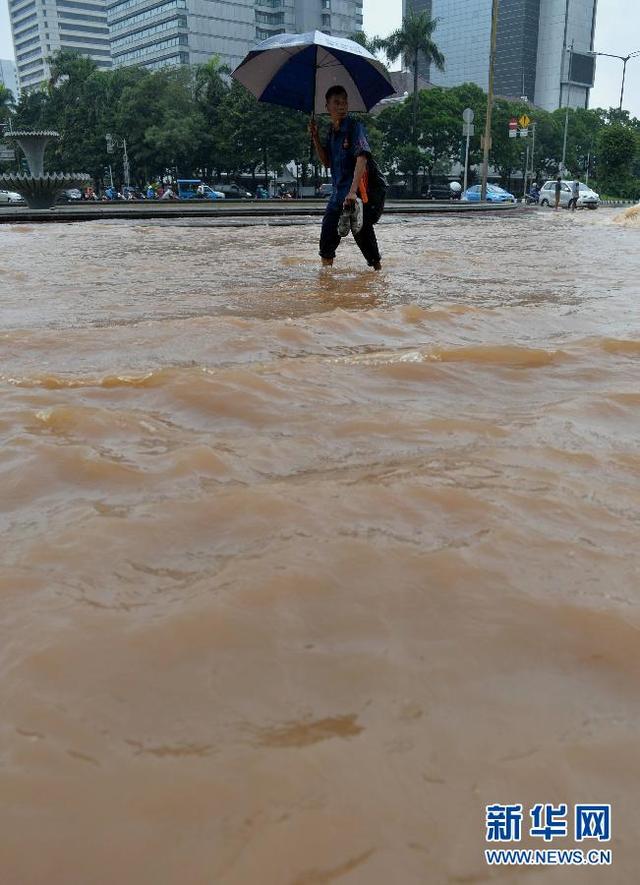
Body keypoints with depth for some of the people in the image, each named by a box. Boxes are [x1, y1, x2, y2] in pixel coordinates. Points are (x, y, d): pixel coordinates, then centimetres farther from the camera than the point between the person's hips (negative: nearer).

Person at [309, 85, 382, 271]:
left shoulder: (355, 127, -10)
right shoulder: (331, 132, 12)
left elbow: (362, 158, -23)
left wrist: (353, 192, -35)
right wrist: (315, 137, 4)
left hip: (356, 195, -7)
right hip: (337, 194, 7)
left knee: (364, 238, -3)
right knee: (327, 240, 8)